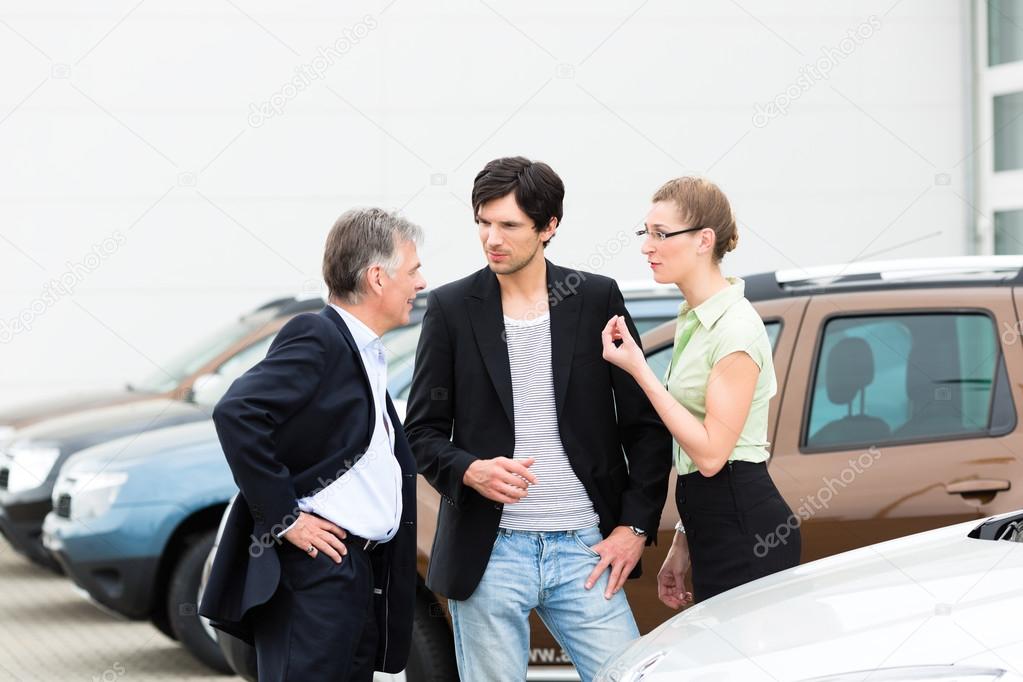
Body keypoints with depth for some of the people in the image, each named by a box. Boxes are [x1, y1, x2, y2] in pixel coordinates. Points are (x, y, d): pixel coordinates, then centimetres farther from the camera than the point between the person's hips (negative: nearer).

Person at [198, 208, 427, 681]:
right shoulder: (315, 338, -10)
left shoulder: (369, 355, 19)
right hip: (314, 573, -9)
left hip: (364, 572, 9)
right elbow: (236, 414, -23)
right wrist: (283, 518, -20)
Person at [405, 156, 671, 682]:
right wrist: (470, 471, -15)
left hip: (585, 549, 1)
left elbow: (645, 424, 7)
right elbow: (423, 431, 6)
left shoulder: (598, 299, 4)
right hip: (489, 554, 0)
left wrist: (635, 525, 0)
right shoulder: (452, 308, 3)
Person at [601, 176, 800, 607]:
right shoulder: (693, 321, 16)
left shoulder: (735, 327, -14)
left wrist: (639, 369, -18)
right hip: (712, 530, 9)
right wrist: (682, 543, 19)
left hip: (745, 531, -9)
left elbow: (711, 452, -18)